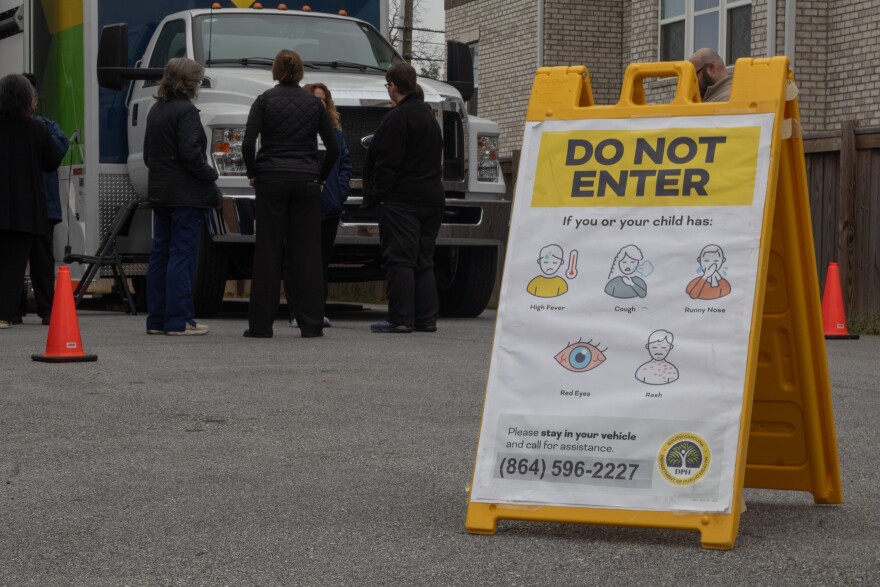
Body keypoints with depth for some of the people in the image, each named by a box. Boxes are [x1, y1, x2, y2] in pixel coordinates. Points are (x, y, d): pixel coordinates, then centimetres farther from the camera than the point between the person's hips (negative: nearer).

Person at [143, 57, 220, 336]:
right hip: (185, 195, -9)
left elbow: (147, 154, 17)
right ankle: (178, 320, -6)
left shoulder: (156, 111, 13)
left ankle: (156, 319, 14)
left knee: (160, 254, 11)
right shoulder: (185, 111, -14)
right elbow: (190, 153, -20)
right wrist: (211, 174, -7)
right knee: (182, 255, -6)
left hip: (160, 192, 9)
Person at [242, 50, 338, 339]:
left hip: (271, 180, -1)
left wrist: (253, 173, 5)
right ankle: (310, 323, 2)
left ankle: (261, 323, 1)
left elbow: (248, 143, -9)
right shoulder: (314, 103, 5)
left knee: (268, 252, 1)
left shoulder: (265, 100, -1)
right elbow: (333, 148, 3)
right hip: (306, 182, 1)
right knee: (307, 252, 3)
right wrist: (321, 177, 14)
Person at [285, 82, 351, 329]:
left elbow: (345, 161, 13)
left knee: (322, 260, 10)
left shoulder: (335, 131, 14)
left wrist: (340, 190, -1)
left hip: (329, 207, 5)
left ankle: (319, 311, 16)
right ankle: (297, 312, 3)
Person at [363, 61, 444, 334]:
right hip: (431, 196, 8)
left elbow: (387, 162, -15)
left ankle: (400, 318, -10)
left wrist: (376, 195, -8)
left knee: (399, 259, -7)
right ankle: (426, 318, 9)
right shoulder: (429, 118, 18)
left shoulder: (396, 117, -10)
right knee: (424, 260, 10)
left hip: (402, 199, -8)